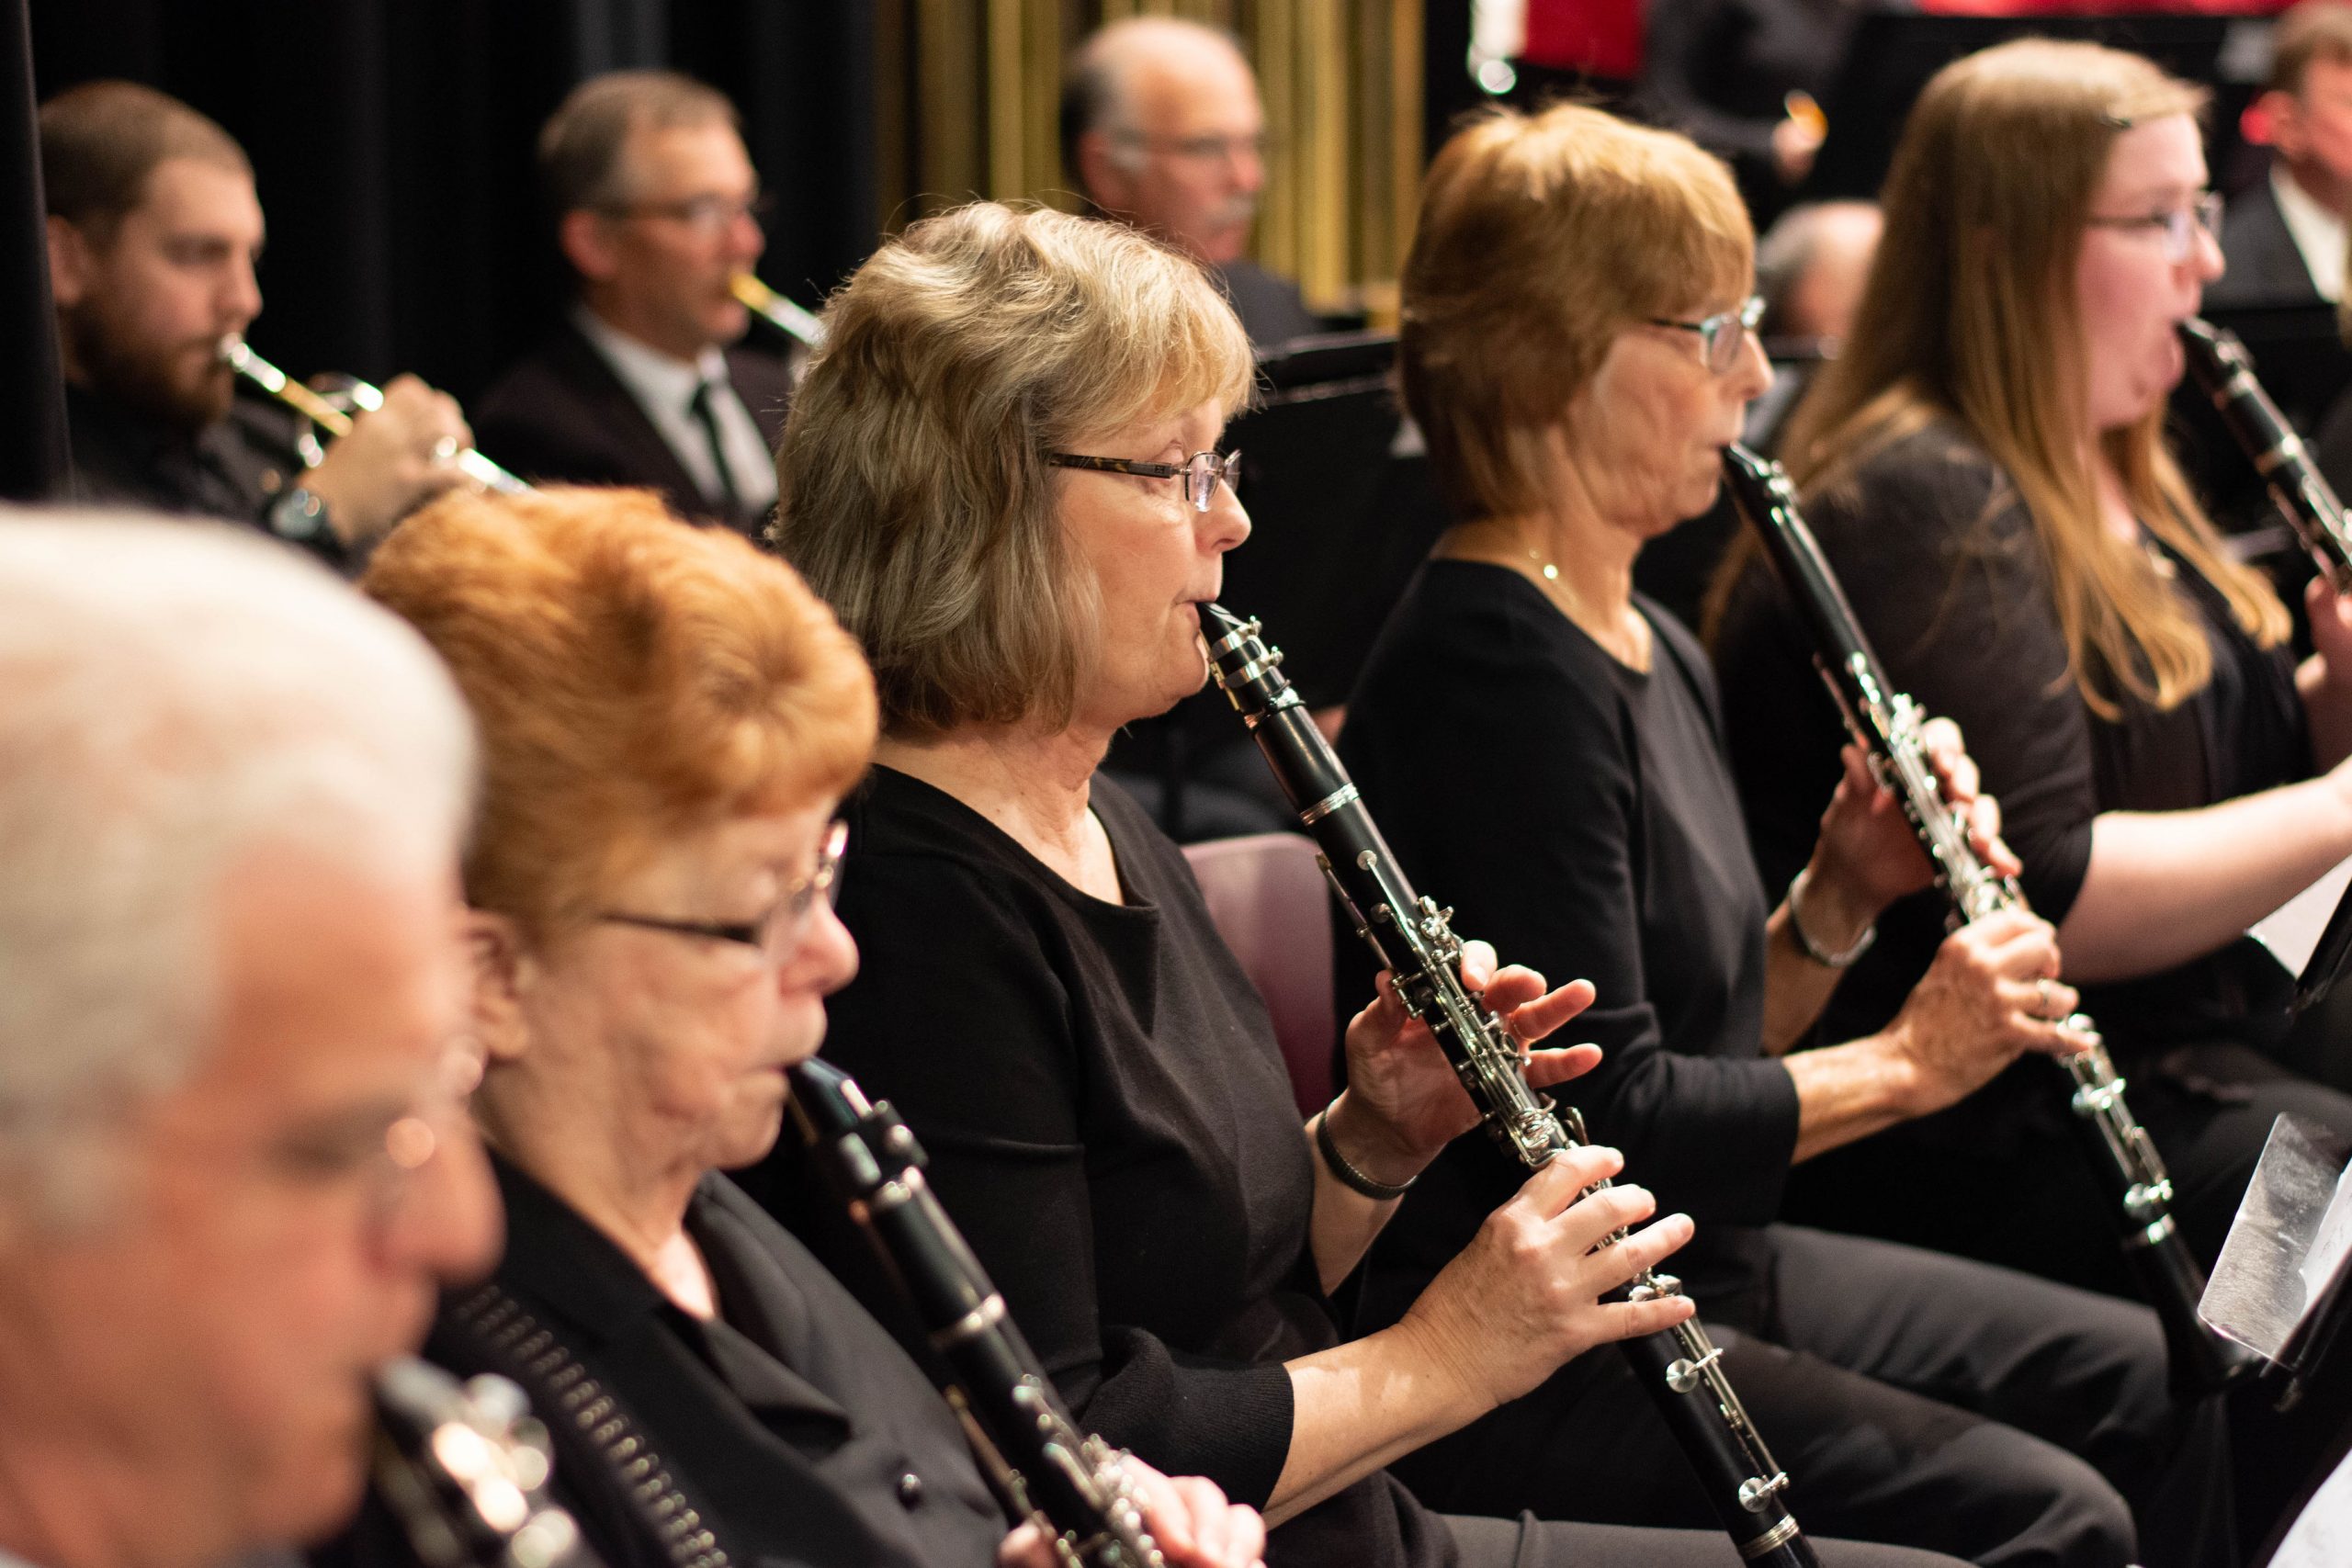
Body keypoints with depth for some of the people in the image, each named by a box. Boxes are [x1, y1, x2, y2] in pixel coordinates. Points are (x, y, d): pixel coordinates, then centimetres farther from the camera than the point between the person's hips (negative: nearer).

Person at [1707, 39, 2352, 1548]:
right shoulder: (1920, 504, -15)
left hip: (2196, 1053, 10)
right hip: (1994, 1139, -9)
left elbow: (2219, 756, 21)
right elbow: (2044, 899, -22)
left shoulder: (2115, 481, 16)